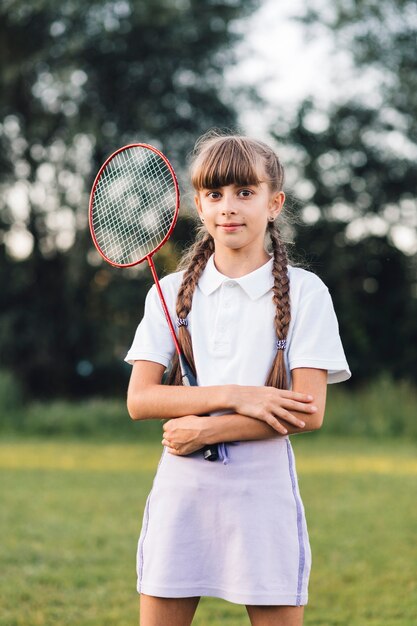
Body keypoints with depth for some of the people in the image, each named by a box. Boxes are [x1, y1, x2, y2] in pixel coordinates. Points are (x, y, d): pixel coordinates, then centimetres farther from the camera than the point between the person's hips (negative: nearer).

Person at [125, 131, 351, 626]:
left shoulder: (304, 292, 1)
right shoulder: (171, 293, 8)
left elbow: (309, 412, -7)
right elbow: (139, 399, 0)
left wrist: (207, 428, -12)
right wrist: (236, 395, -13)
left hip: (263, 484, -2)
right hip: (182, 483, 2)